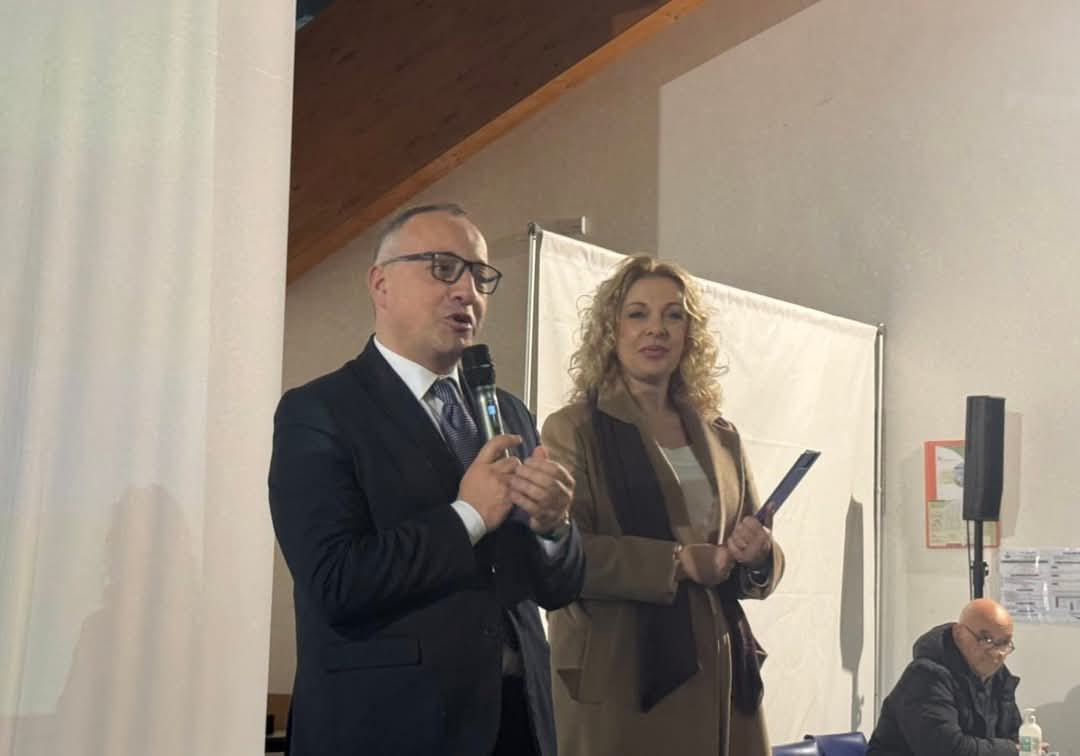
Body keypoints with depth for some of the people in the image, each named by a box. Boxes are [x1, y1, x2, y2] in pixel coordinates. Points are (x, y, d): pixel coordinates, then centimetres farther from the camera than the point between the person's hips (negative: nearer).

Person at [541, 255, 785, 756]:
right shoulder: (574, 430, -2)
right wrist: (677, 562, -19)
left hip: (717, 674, 5)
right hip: (618, 679, -5)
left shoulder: (721, 438, 13)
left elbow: (760, 564, 17)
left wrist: (758, 555, -5)